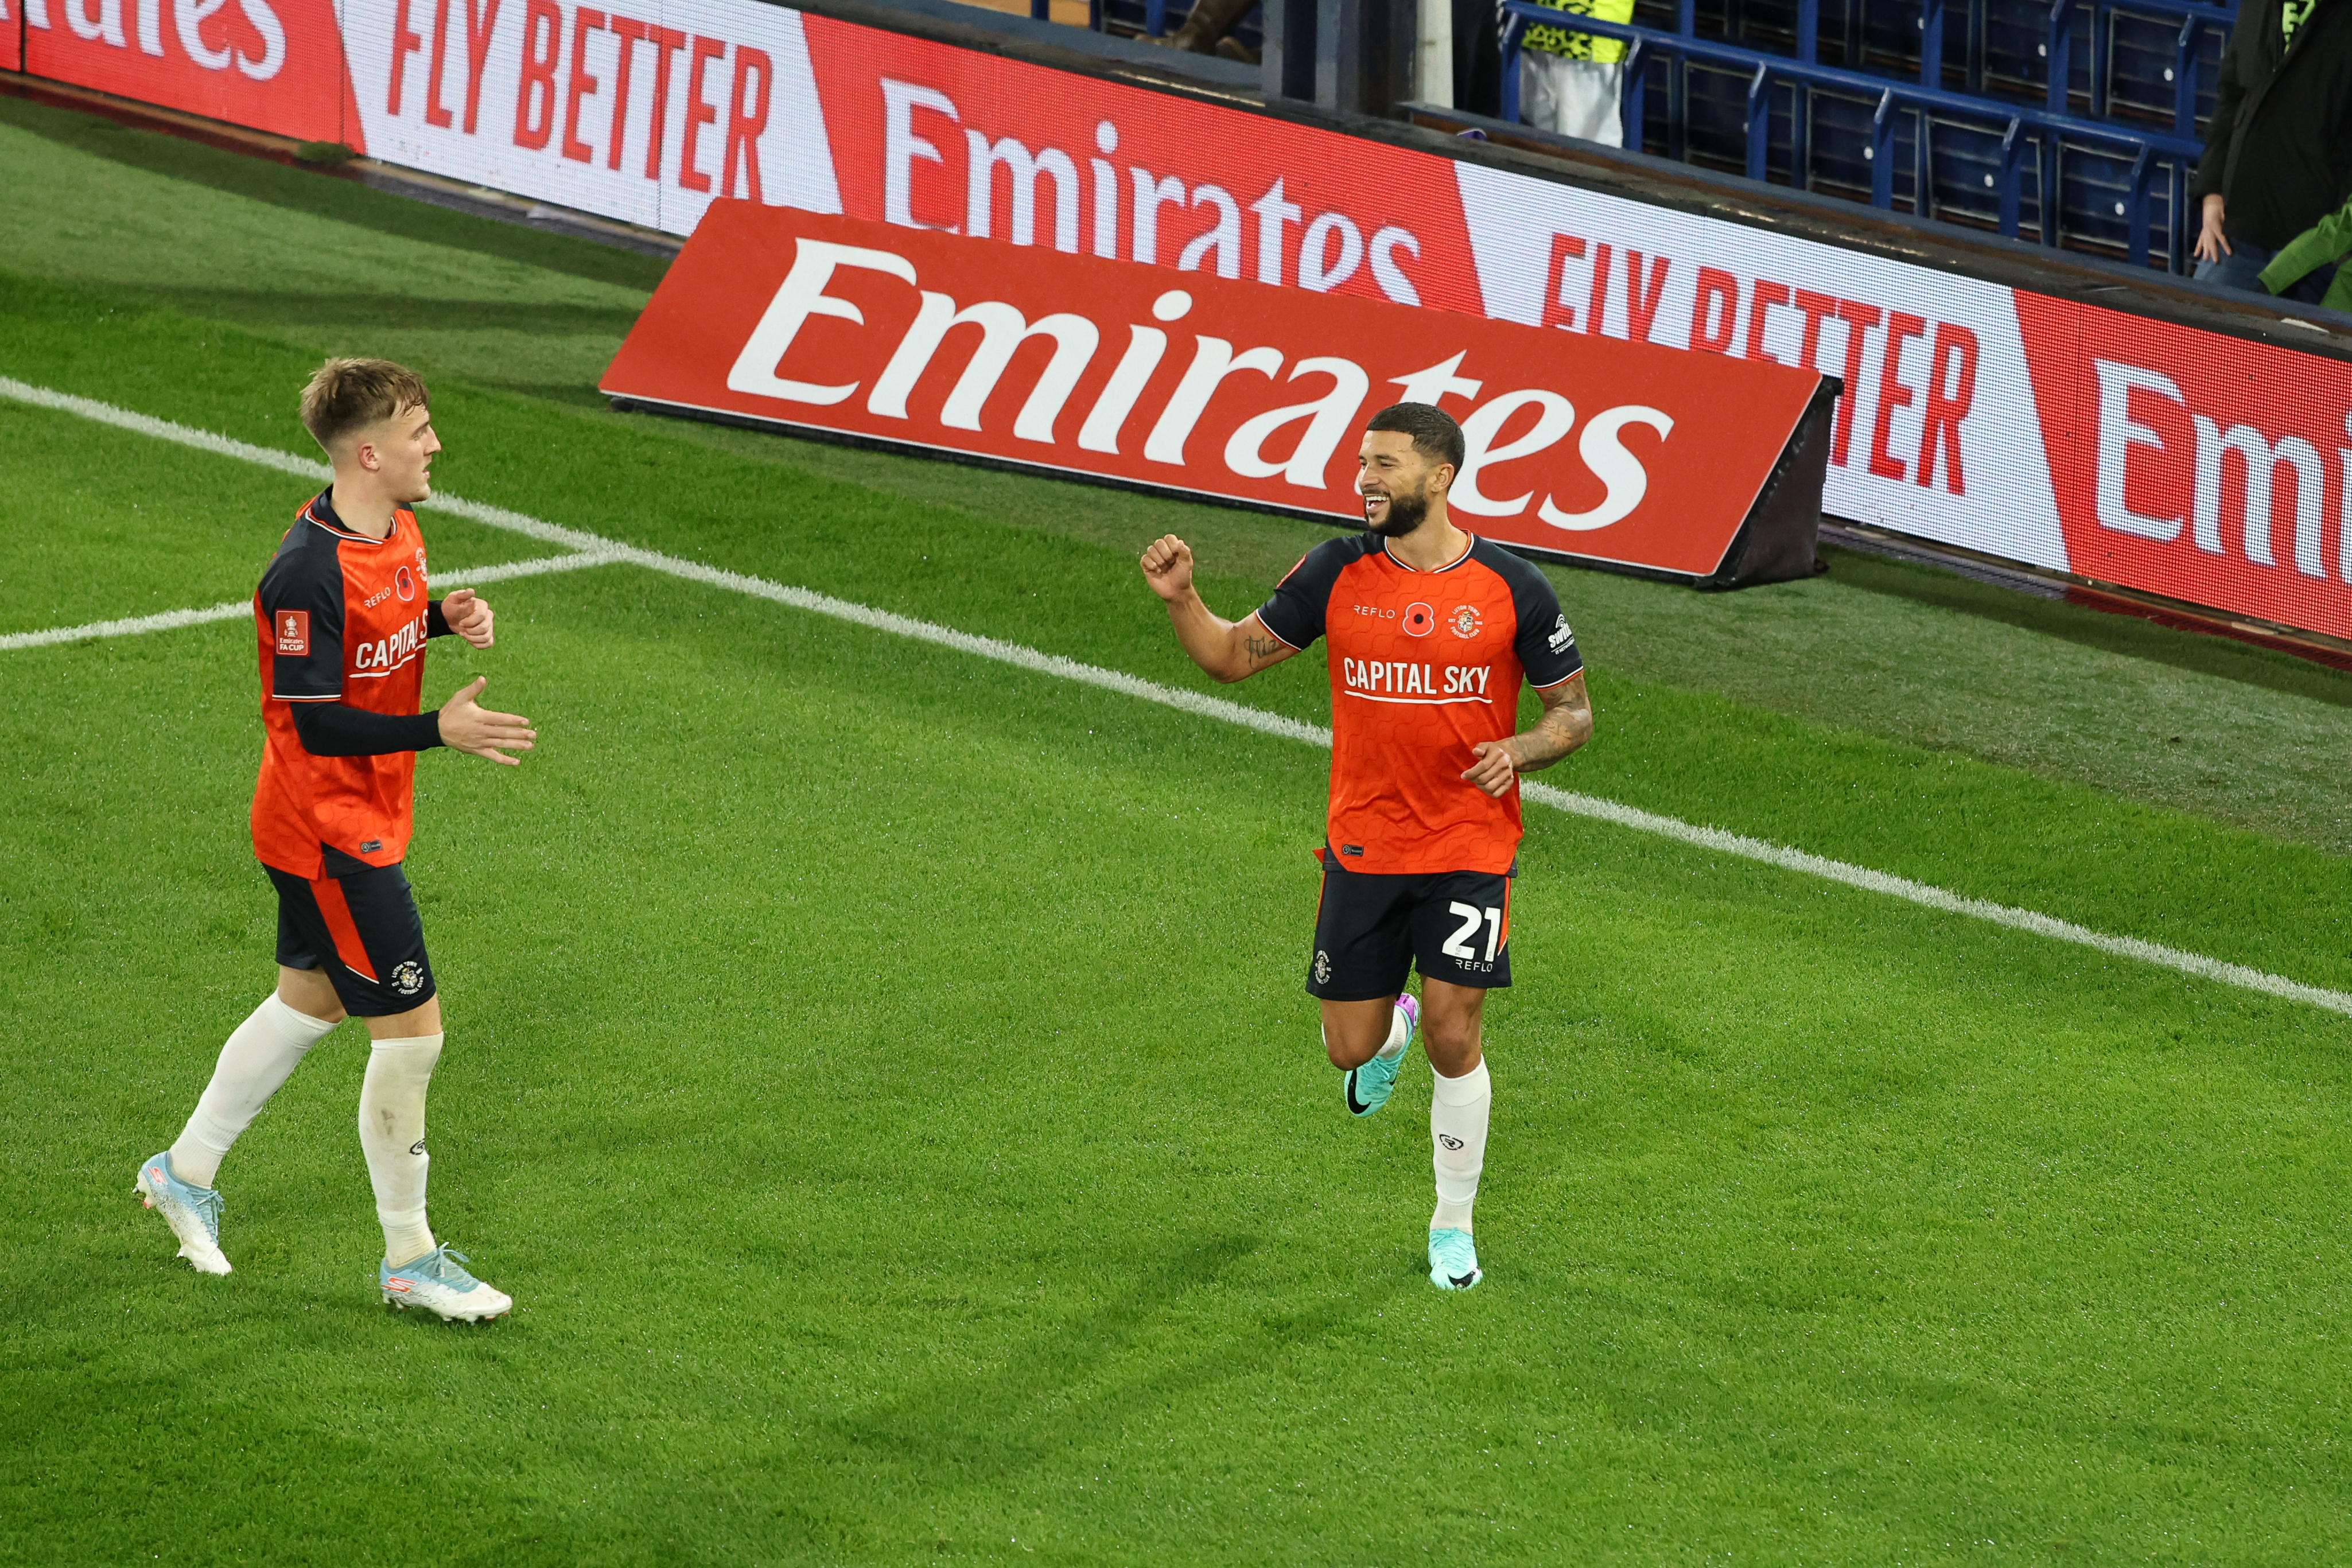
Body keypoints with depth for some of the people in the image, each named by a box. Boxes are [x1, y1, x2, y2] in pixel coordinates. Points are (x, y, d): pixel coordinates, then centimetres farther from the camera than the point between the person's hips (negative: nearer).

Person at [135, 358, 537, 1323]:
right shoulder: (308, 573, -28)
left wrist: (446, 616, -1)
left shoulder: (395, 530, 2)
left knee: (311, 1000, 24)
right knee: (410, 1028, -4)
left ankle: (186, 1172, 42)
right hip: (330, 833, -10)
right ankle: (408, 1261, 8)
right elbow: (315, 723, -26)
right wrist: (438, 731, -31)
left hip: (363, 817, 10)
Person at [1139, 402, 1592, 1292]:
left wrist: (1517, 752, -18)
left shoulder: (1511, 588, -6)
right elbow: (1235, 656, 5)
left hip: (1470, 847, -2)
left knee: (1453, 1039, -8)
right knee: (1351, 1050, 4)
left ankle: (1454, 1227, 12)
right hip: (1362, 847, 2)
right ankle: (1392, 1027, 45)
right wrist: (1181, 600, -14)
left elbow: (1573, 711, 3)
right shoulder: (1337, 575, -2)